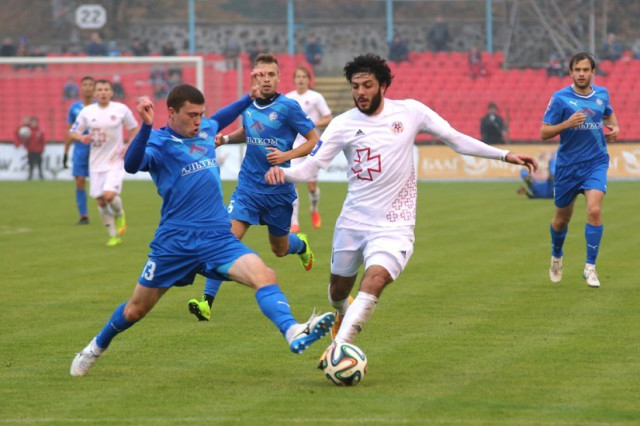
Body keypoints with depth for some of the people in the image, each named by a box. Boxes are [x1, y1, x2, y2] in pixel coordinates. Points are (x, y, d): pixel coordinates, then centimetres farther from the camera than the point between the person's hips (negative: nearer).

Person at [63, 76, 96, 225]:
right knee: (80, 182, -2)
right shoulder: (74, 108, 7)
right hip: (80, 149, 2)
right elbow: (70, 132, 14)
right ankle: (83, 216, 5)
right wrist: (66, 152, 12)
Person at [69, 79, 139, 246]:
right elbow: (72, 132, 7)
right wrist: (82, 138, -16)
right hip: (96, 162, 3)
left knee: (110, 195, -20)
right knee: (101, 201, 2)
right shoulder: (87, 112, 0)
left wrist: (129, 146, -5)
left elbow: (134, 128, 10)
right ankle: (113, 236, 18)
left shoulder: (121, 109, -3)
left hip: (115, 161, -3)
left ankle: (119, 215, 15)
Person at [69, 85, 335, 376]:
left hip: (218, 239, 4)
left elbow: (220, 119, 38)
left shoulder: (205, 130, 11)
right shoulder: (159, 143, -8)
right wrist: (146, 127, -43)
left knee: (263, 275, -25)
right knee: (136, 309, 11)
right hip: (175, 243, -4)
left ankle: (294, 333, -43)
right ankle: (96, 348, 38)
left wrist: (251, 98, 37)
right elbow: (132, 165, -30)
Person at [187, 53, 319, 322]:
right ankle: (207, 302, -18)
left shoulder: (287, 107, -12)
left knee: (280, 249, 17)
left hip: (279, 190, -2)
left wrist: (287, 155, -21)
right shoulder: (247, 105, 2)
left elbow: (314, 141, -6)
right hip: (248, 186, 2)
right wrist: (226, 138, 4)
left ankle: (302, 245, 55)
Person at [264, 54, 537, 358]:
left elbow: (455, 138, 4)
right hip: (353, 220, 2)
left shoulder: (409, 112, -4)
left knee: (374, 280, -27)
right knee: (338, 290, 17)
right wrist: (282, 172, -32)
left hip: (393, 226, -2)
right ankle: (343, 313, 55)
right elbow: (311, 165, -10)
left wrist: (504, 155, 1)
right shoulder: (343, 125, -4)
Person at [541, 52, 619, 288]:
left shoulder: (602, 94, 2)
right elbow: (544, 133, -10)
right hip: (567, 165, -1)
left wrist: (614, 127, 4)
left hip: (596, 163, 1)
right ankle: (556, 256, 43)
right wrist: (567, 123, -25)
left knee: (594, 210, -20)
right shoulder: (560, 98, -10)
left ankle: (590, 267, -12)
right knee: (562, 218, 12)